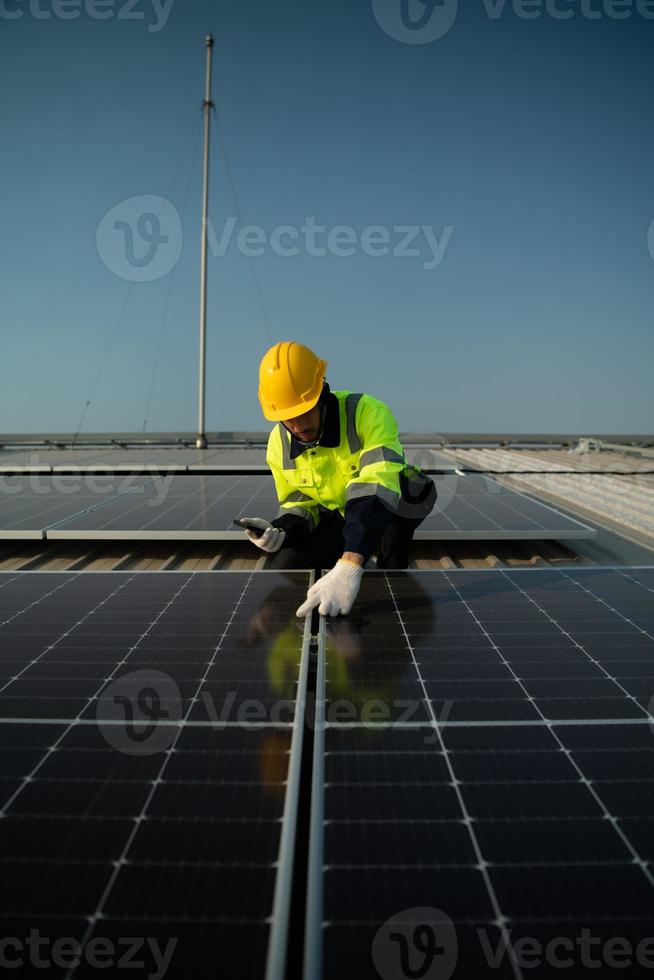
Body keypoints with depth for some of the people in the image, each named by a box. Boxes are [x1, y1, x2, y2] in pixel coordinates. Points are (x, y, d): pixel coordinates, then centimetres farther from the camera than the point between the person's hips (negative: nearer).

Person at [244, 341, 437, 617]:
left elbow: (380, 483, -46)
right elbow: (298, 504, 2)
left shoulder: (368, 413, -31)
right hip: (336, 521, 4)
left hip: (391, 514, -4)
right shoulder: (279, 445, -12)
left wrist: (349, 566, -59)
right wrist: (282, 531, -24)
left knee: (412, 487, -37)